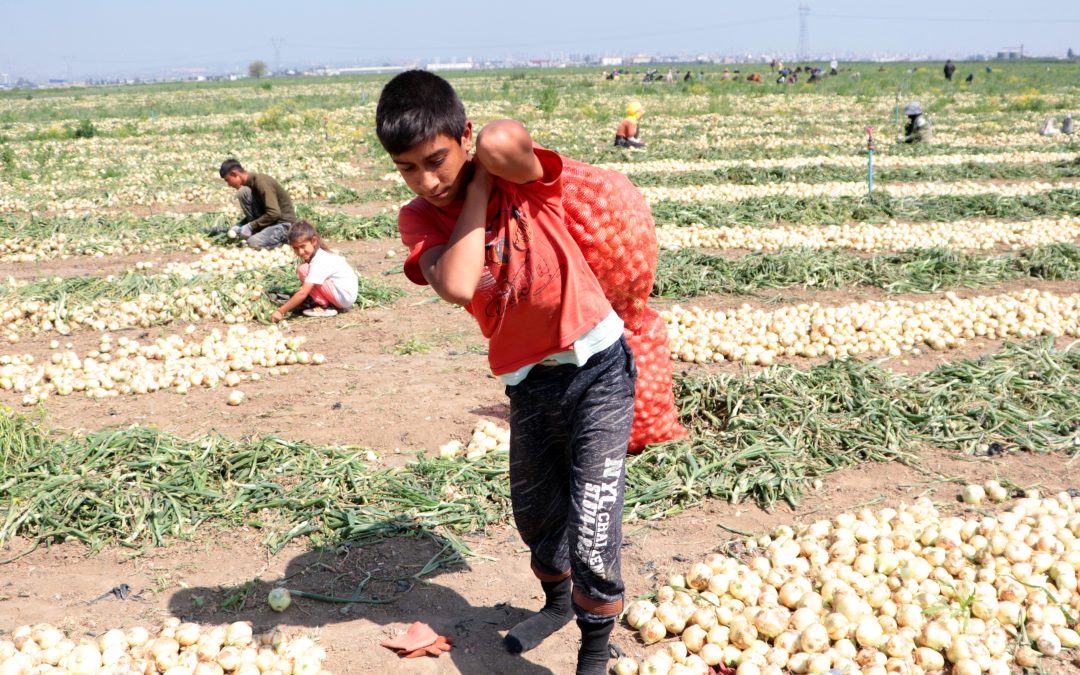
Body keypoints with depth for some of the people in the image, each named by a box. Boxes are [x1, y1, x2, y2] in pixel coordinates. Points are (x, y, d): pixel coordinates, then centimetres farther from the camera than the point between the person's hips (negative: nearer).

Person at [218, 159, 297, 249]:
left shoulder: (261, 182, -21)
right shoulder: (250, 183, 7)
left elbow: (274, 213, -28)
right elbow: (251, 213, 16)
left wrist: (251, 226, -22)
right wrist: (238, 226, -1)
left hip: (284, 223, -8)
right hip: (268, 219, 8)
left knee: (253, 243, -31)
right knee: (243, 192, -9)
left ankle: (283, 236, -2)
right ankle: (257, 232, -2)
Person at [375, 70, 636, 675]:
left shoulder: (522, 178, -13)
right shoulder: (419, 219, -6)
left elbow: (501, 142, -38)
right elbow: (457, 286, -26)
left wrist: (483, 162, -16)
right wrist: (478, 188, -17)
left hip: (597, 369, -4)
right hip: (529, 381, 5)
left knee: (592, 535, -9)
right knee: (536, 515, 23)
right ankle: (558, 602, 53)